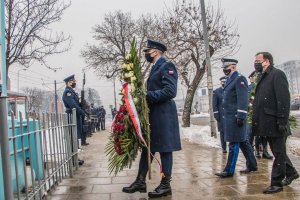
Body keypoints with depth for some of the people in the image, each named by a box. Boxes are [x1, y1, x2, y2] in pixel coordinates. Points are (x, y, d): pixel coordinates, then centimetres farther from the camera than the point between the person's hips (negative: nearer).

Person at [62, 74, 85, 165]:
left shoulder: (71, 91, 17)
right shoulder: (67, 92, -13)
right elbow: (73, 105, -21)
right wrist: (83, 113, -15)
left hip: (76, 118, 10)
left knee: (76, 138, 13)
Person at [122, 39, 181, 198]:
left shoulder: (167, 66, -9)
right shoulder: (155, 68, 20)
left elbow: (170, 91, -21)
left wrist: (148, 95, -19)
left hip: (163, 115, -9)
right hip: (152, 115, 9)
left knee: (164, 149, -1)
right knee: (146, 148, 12)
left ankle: (165, 185, 10)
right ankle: (140, 181, 21)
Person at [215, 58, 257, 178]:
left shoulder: (239, 79, -10)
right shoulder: (229, 80, 18)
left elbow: (243, 99, -18)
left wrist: (241, 116, -23)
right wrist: (225, 116, 20)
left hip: (235, 117, -9)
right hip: (229, 116, 9)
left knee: (234, 143, -4)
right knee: (242, 141, 15)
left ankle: (229, 170, 1)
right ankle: (252, 165, 26)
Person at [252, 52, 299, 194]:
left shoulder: (277, 74, -10)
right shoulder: (263, 78, 17)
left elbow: (284, 99, -18)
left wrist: (282, 121, -22)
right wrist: (256, 122, 16)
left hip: (275, 124, -9)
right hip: (267, 124, 9)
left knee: (278, 153, 1)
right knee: (278, 151, 20)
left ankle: (276, 183, 9)